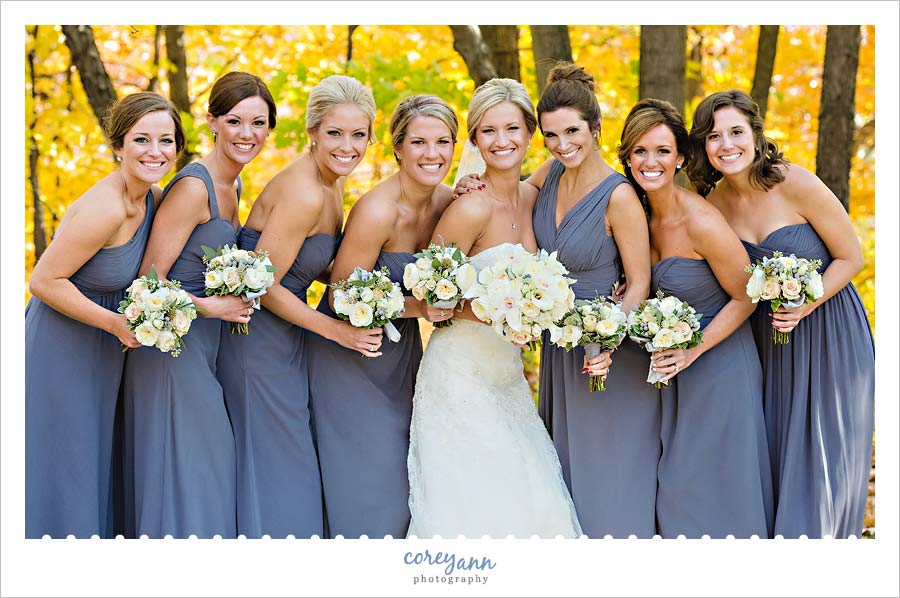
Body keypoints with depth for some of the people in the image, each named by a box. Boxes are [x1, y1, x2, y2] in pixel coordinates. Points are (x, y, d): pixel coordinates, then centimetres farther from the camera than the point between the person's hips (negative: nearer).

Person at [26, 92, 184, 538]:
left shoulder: (154, 198, -2)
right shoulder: (103, 208, -27)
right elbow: (44, 281, -24)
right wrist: (115, 323, -24)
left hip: (101, 349, 8)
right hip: (61, 345, -8)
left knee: (94, 460, 19)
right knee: (63, 463, 4)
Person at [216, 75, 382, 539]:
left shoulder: (330, 182, 4)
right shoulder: (302, 194, -24)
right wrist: (336, 330, -18)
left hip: (287, 340, 9)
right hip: (261, 340, -9)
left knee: (295, 465, 17)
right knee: (278, 472, 0)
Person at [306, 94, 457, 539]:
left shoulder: (448, 202, -4)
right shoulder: (376, 211, -25)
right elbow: (341, 299, -20)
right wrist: (418, 307, -24)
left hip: (402, 352, 7)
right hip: (350, 356, -7)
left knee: (407, 478, 13)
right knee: (368, 486, -3)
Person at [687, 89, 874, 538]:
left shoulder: (796, 185, -18)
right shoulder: (714, 201, -4)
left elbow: (851, 257, -10)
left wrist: (805, 306, -24)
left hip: (826, 330, -4)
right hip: (765, 338, 4)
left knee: (822, 461, 0)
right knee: (772, 459, 9)